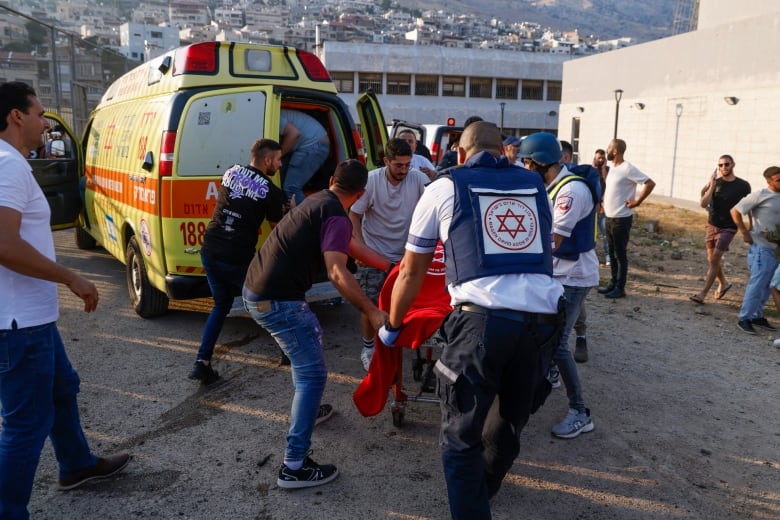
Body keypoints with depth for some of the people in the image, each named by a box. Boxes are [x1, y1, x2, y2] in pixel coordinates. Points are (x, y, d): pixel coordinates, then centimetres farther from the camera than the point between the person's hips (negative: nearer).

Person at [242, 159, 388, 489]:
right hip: (277, 301, -10)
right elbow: (337, 273, -26)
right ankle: (294, 467, -3)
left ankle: (307, 409, 45)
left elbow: (351, 246, 26)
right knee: (313, 374, -5)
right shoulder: (336, 217, -13)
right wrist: (371, 311, -23)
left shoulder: (317, 202, 16)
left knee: (310, 337, 29)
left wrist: (389, 266, 31)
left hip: (256, 289, 10)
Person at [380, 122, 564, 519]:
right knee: (510, 423, 24)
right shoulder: (535, 185, 22)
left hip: (482, 318, -5)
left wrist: (391, 325, 33)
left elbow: (411, 272, 18)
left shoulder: (445, 187, 13)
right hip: (542, 317, 5)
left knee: (461, 437, 9)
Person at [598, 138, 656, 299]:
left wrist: (637, 202, -18)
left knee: (620, 254, -1)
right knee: (612, 253, 14)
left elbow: (650, 183, -20)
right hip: (609, 218, 9)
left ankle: (620, 288, 5)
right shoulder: (612, 168, 11)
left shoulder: (628, 168, -16)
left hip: (621, 219, -9)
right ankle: (613, 283, 24)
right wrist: (605, 201, 15)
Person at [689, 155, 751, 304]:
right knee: (712, 259, 13)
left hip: (728, 228, -4)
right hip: (712, 225, 4)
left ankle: (702, 294, -11)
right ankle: (723, 283, 38)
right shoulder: (715, 182, 0)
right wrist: (712, 185, -17)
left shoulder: (743, 185, -4)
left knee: (714, 260, -11)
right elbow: (704, 204, -10)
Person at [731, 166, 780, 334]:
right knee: (757, 284, -8)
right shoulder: (761, 195, -9)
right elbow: (735, 211, -7)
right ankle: (744, 318, 1)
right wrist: (745, 233, -8)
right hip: (762, 248, -7)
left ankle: (756, 315, 24)